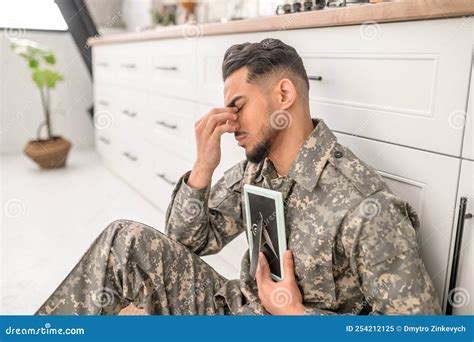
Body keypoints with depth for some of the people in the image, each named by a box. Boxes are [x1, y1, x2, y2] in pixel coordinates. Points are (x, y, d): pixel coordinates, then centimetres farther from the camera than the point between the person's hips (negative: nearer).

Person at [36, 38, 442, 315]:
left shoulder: (366, 208, -25)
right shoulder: (254, 169, -4)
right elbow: (187, 241, 2)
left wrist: (297, 313, -19)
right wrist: (203, 168, -15)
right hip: (237, 307, 6)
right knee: (128, 240, -10)